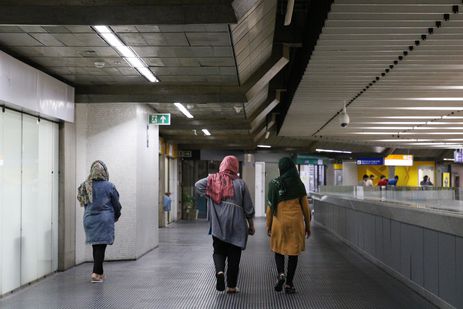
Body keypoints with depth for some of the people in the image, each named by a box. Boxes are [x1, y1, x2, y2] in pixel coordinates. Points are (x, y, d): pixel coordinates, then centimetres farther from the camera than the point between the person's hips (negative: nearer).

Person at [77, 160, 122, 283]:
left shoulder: (85, 186, -1)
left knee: (96, 246, 14)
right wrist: (116, 216, 15)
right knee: (101, 246, -2)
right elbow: (116, 204, -1)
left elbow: (83, 203, 7)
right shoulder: (109, 186, -8)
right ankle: (96, 273, -9)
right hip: (104, 219, -4)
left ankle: (99, 273, 22)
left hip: (89, 219, 4)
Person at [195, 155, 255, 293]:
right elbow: (248, 208, -2)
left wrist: (209, 196, 2)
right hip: (236, 225, -1)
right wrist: (251, 226, 10)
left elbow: (198, 184, -9)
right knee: (234, 255, 8)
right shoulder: (240, 183, -6)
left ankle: (219, 271, -12)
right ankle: (231, 286, 12)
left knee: (219, 251, 15)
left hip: (218, 224, 1)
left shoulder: (213, 180, -1)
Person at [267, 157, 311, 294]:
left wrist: (268, 225, 6)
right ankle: (289, 284, 9)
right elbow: (305, 206, 3)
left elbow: (271, 206, -3)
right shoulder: (299, 184, 1)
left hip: (279, 220, -1)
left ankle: (281, 273, -6)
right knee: (293, 252, 8)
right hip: (296, 221, 1)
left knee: (278, 248, 16)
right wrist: (307, 225, 13)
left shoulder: (275, 184, -5)